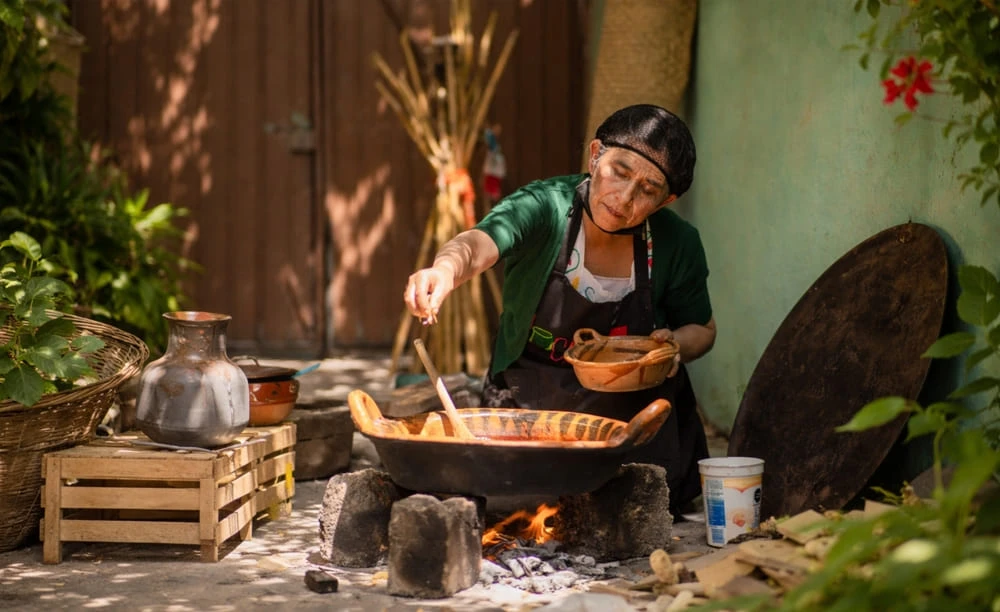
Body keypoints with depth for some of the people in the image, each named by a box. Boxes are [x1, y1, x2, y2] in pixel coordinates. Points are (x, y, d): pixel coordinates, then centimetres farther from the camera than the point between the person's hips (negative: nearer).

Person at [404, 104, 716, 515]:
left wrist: (676, 344, -14)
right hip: (527, 410, -1)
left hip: (632, 419, 2)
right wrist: (446, 268, -64)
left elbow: (701, 329, 10)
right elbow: (479, 244, -40)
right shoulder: (545, 207, -18)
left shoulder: (677, 245, -8)